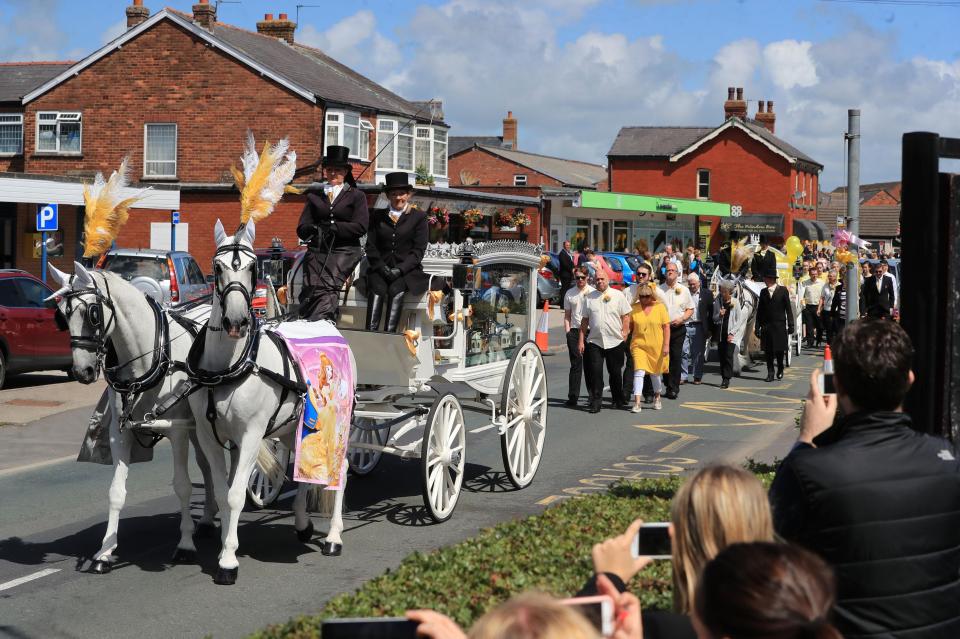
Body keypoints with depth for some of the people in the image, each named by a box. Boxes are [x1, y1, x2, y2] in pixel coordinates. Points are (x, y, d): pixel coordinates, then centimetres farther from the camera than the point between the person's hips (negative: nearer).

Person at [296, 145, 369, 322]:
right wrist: (315, 229, -5)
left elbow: (360, 227, 0)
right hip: (317, 250, 2)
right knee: (312, 287, -23)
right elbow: (302, 229, 15)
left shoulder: (356, 196, 14)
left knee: (327, 287, -27)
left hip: (344, 251, -2)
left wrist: (333, 227, -5)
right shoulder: (314, 195, 23)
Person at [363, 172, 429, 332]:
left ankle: (389, 334, -42)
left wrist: (400, 269, -12)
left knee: (396, 290, -32)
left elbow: (418, 250, 2)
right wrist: (382, 267, -7)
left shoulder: (418, 217, 10)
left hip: (407, 271, -1)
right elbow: (370, 246, 11)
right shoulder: (378, 215, 17)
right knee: (377, 289, -30)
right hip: (381, 269, 1)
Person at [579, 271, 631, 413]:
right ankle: (595, 403, -4)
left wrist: (624, 333, -5)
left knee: (615, 372, 8)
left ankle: (618, 400, 23)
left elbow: (626, 316, 4)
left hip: (615, 341, -1)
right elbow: (585, 320, 11)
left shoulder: (618, 296, 4)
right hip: (594, 341, 1)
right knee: (595, 372, -7)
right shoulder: (589, 298, 9)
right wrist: (581, 340, 7)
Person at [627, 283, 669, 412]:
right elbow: (629, 326, 11)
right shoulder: (634, 308, 0)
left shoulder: (660, 307, -2)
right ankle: (637, 403, -16)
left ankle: (657, 398, 39)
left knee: (655, 373, 15)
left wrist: (666, 345, -7)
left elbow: (666, 327, -2)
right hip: (638, 345, 0)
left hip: (656, 346, 0)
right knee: (639, 372, -14)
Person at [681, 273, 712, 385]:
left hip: (699, 327, 0)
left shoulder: (706, 294, 4)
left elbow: (711, 312, 3)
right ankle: (683, 376, 4)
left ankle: (697, 377, 13)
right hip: (685, 326, 0)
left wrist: (709, 329, -1)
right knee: (684, 352, -2)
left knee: (698, 353, 5)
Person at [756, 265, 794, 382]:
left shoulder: (783, 290, -3)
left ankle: (780, 370, 24)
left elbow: (788, 309, -1)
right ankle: (770, 373, 10)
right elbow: (759, 310, 8)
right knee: (768, 351, 2)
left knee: (779, 350, 2)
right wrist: (758, 327, 2)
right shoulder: (763, 292, 7)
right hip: (766, 326, 3)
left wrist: (790, 325, -5)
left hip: (779, 325, -3)